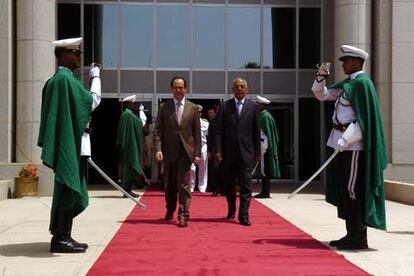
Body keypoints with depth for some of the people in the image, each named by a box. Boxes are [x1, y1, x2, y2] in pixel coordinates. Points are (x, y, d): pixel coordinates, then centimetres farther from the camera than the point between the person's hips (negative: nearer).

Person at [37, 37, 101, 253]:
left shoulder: (56, 80, 17)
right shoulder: (65, 79, -15)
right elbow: (93, 101, -11)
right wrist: (95, 78, 1)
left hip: (67, 143, 10)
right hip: (69, 143, -10)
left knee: (68, 190, 13)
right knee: (69, 189, -7)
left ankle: (62, 236, 18)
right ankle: (61, 239, -2)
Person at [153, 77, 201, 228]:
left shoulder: (193, 108, 6)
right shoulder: (164, 107, 5)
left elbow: (197, 133, 5)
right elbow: (157, 130, 1)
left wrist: (197, 153, -1)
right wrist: (158, 149, -11)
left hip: (186, 151, -1)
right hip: (169, 151, 1)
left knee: (184, 185, -4)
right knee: (169, 184, 12)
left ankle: (183, 216, -1)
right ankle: (170, 211, 31)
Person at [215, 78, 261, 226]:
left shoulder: (253, 107, 5)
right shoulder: (225, 106, 5)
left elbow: (257, 131, 6)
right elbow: (219, 130, 2)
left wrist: (257, 152, 3)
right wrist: (218, 150, -6)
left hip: (246, 152, -1)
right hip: (229, 152, 1)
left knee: (246, 185, -5)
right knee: (229, 184, 11)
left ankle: (243, 215, -2)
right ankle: (231, 210, 30)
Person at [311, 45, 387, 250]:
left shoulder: (362, 83, -11)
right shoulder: (346, 84, 16)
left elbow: (364, 119, -18)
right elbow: (321, 94, 24)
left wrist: (345, 140, -23)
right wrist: (321, 76, 7)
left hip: (354, 145, -9)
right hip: (345, 142, 9)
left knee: (353, 190, -6)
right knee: (343, 189, 11)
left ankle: (358, 238, 1)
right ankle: (352, 234, 18)